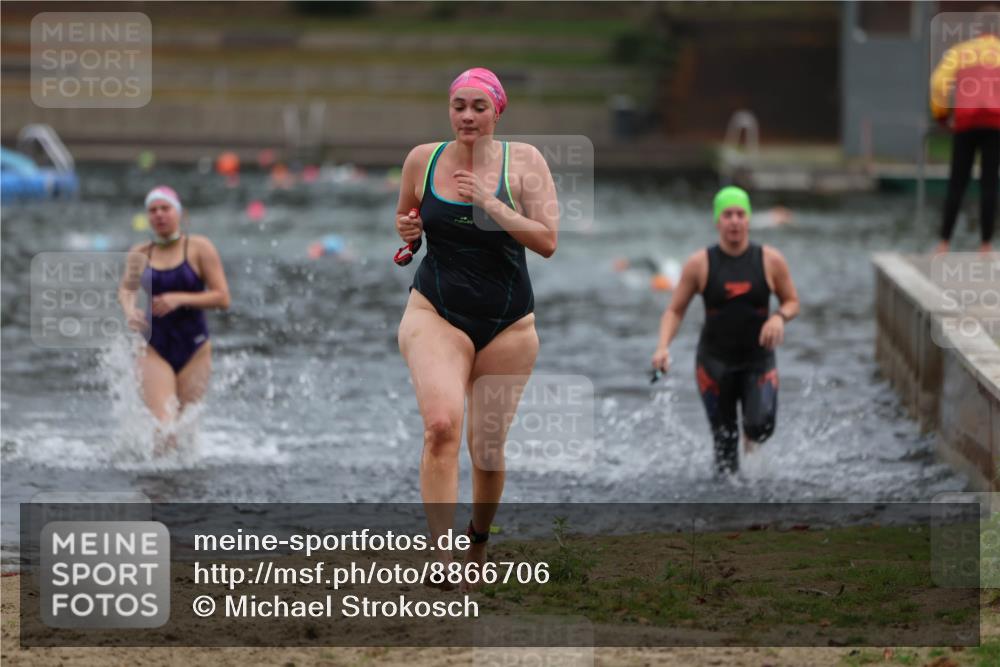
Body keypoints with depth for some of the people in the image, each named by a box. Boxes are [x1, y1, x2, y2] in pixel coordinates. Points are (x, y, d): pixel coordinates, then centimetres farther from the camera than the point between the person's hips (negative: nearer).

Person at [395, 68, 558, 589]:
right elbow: (405, 215, 20)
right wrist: (406, 229, -3)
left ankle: (478, 542, 37)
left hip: (508, 324, 1)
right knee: (441, 424, -25)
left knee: (487, 448, 7)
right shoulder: (422, 160, 2)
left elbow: (547, 241, -12)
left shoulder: (524, 161, -4)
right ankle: (442, 559, -29)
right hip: (436, 314, 0)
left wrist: (489, 203, -20)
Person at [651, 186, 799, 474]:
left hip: (758, 361, 0)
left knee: (761, 425, -22)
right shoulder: (699, 264, -3)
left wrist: (779, 317, -14)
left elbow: (792, 302, 9)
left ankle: (750, 435, 13)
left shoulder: (770, 261, -1)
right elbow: (675, 311, 1)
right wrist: (663, 347, -16)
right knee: (724, 438, 0)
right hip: (715, 362, 0)